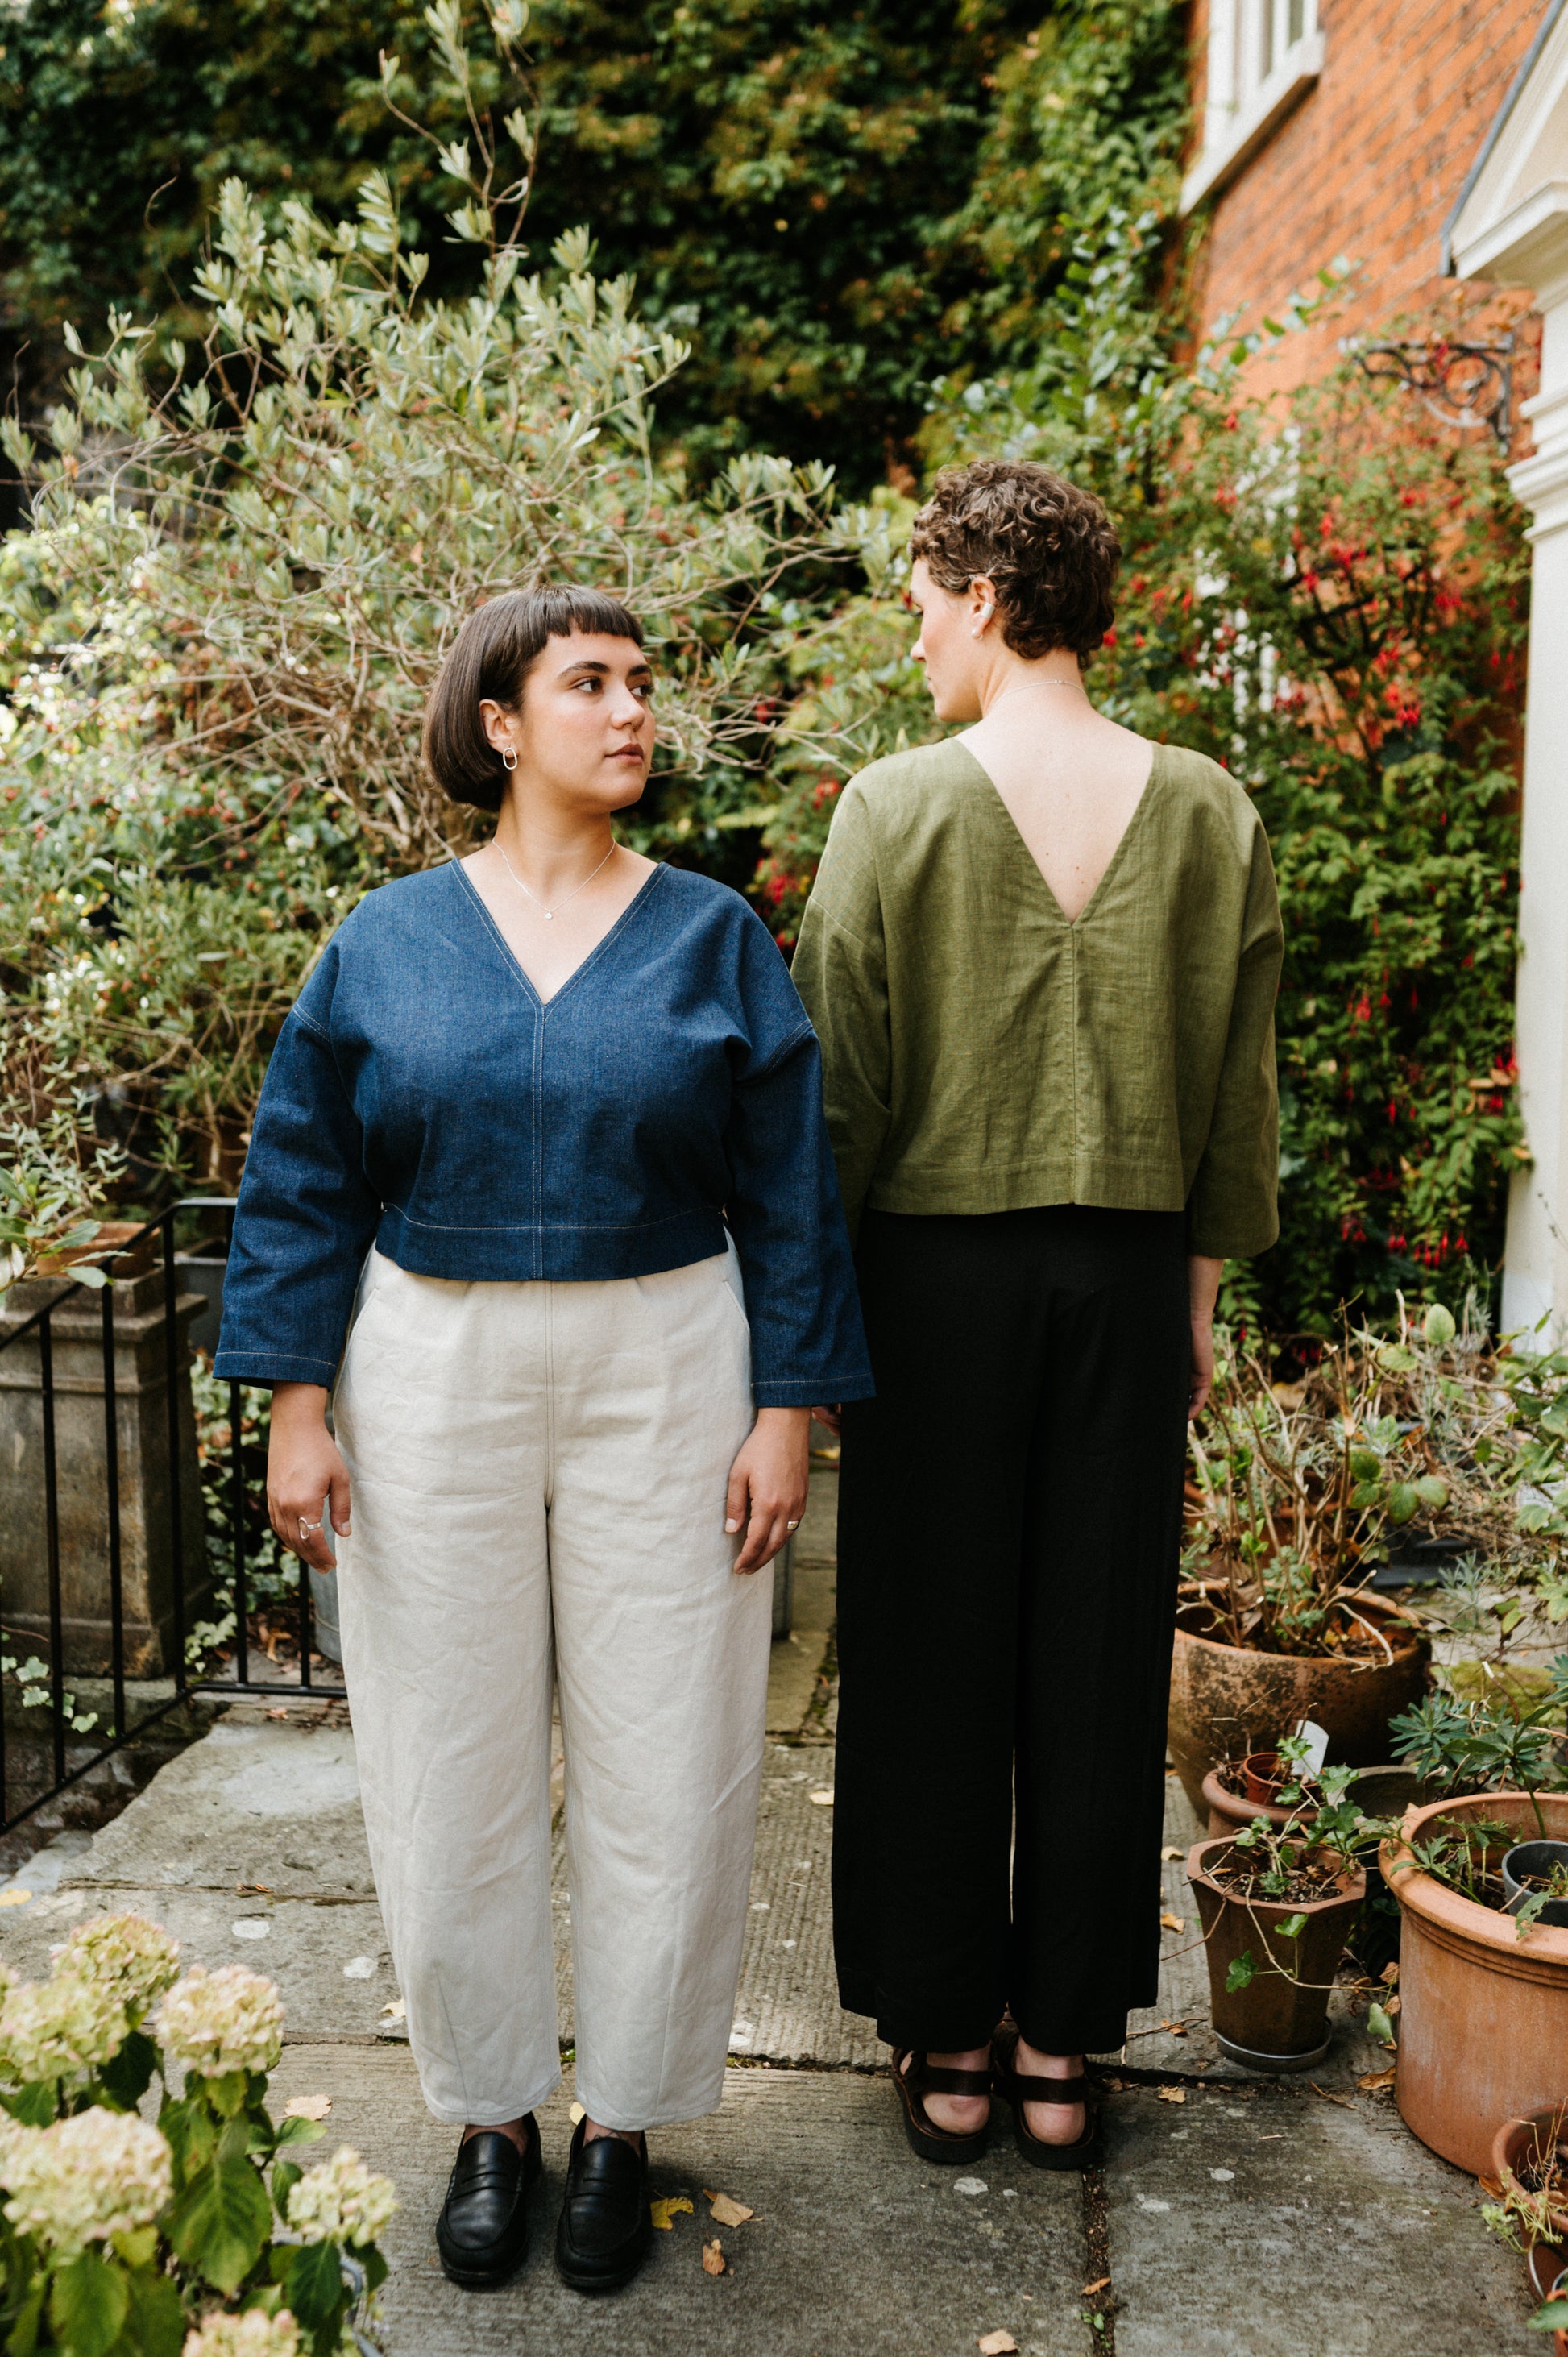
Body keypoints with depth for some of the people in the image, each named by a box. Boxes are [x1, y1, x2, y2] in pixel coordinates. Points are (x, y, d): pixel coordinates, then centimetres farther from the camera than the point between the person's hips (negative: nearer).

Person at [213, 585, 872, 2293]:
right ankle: (488, 2117, 29)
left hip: (662, 1373, 0)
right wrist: (298, 1413, -3)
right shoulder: (386, 944, 2)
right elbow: (304, 1188, 4)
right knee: (453, 1761, 9)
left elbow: (786, 1193, 2)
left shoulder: (714, 938, 2)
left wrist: (786, 1415, -3)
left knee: (661, 1758, 6)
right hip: (436, 1380, 1)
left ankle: (623, 2121, 26)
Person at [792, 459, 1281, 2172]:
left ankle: (948, 2045, 22)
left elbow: (840, 1078, -7)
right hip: (1129, 1271, 3)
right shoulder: (1209, 811, 1)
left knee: (933, 1656, 10)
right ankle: (1062, 2049, 24)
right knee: (1099, 1657, 11)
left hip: (938, 1263, -2)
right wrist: (1203, 1286, 14)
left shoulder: (898, 805, -8)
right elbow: (1241, 1084, 4)